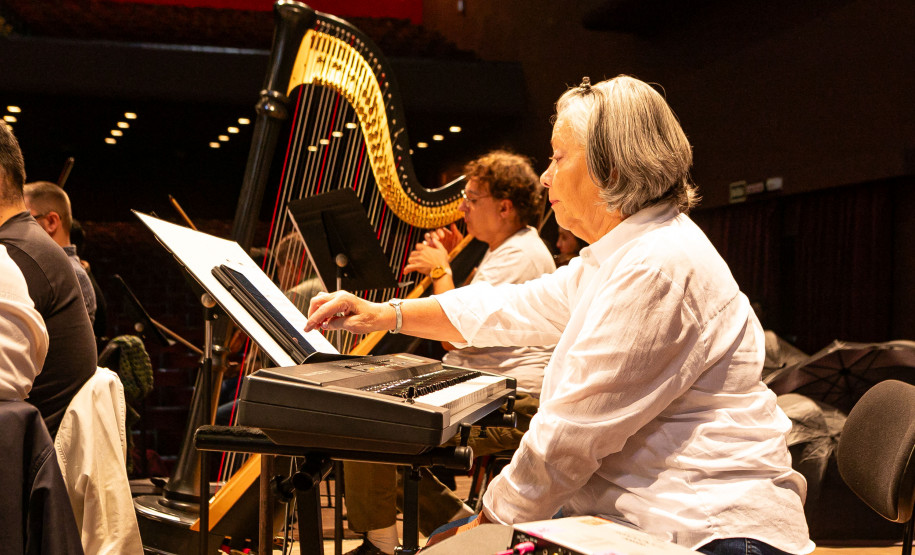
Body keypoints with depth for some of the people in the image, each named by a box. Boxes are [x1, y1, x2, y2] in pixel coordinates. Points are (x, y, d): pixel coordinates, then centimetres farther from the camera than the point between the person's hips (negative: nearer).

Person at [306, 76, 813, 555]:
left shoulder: (658, 269, -22)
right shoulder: (615, 256, 13)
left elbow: (572, 431, -21)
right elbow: (512, 308, 21)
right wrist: (385, 314, 19)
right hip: (629, 514, 10)